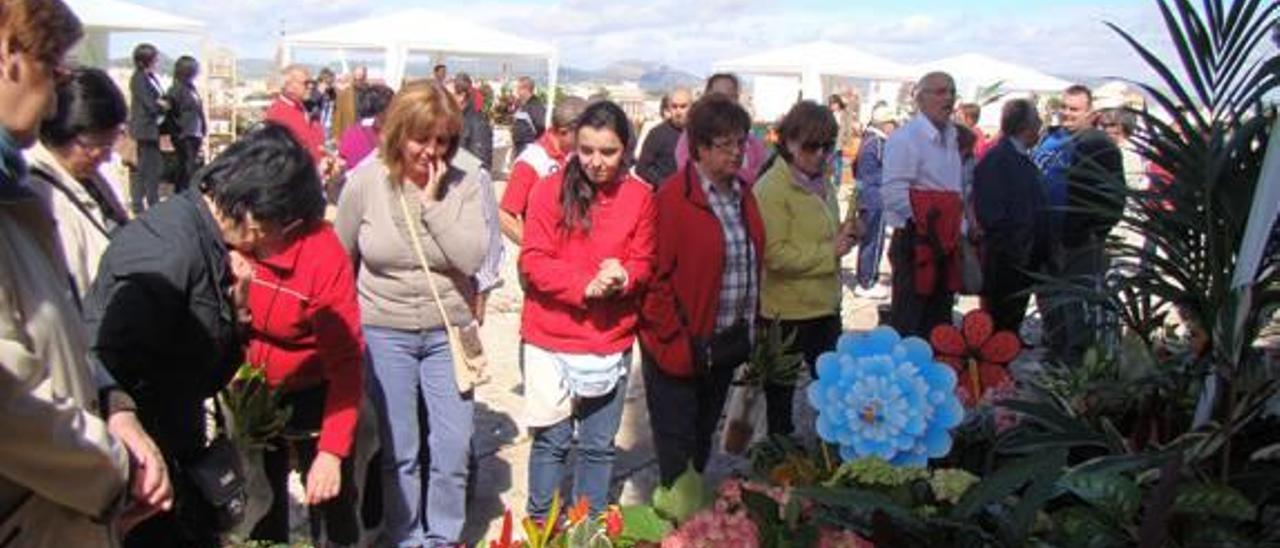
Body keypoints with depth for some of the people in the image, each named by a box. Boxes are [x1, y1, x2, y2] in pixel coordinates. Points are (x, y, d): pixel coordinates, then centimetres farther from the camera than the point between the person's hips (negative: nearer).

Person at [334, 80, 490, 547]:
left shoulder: (466, 180, -9)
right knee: (398, 449, 8)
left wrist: (433, 202, -21)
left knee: (453, 447, 6)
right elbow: (341, 258, 6)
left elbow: (472, 258, -17)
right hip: (385, 332, 0)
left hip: (449, 329, 0)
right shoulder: (365, 180, -7)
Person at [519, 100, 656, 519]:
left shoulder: (640, 197, 1)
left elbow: (644, 262, 4)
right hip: (550, 338, -2)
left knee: (598, 446, 13)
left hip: (612, 342, 2)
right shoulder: (551, 190, -5)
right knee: (552, 440, 7)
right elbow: (533, 261, -9)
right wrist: (586, 285, -22)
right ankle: (541, 526, 25)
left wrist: (623, 278, -19)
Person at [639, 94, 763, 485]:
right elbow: (655, 277, -17)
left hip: (725, 345, 7)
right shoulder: (673, 197, -15)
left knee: (704, 437, 20)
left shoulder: (743, 194, 8)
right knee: (677, 446, 6)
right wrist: (678, 341, -17)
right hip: (683, 346, -7)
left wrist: (751, 329, 9)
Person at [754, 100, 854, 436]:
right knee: (780, 395, 10)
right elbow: (774, 255, -23)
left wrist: (844, 237, 2)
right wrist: (830, 252, -20)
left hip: (824, 306, 7)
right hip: (785, 311, -7)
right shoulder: (771, 188, -16)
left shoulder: (823, 183, 10)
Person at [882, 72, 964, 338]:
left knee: (939, 319, 15)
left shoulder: (950, 138, 17)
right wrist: (924, 222, -15)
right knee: (909, 325, -4)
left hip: (945, 243, 9)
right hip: (916, 243, -8)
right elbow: (894, 193, -19)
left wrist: (957, 230, 14)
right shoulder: (905, 138, -12)